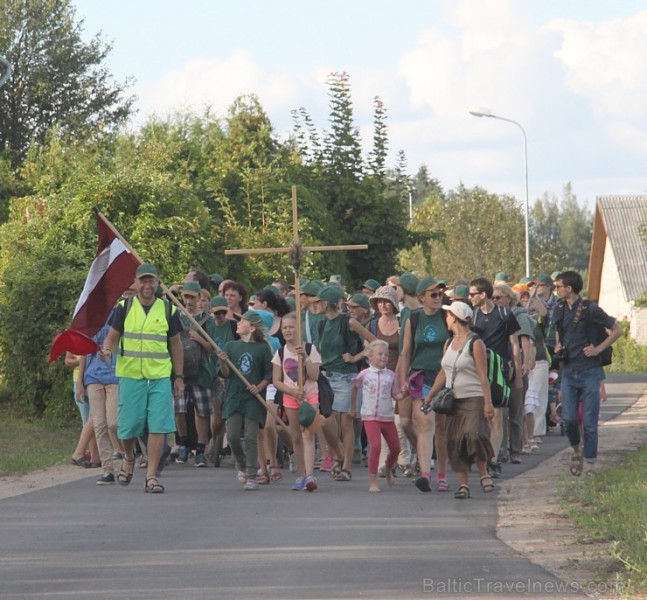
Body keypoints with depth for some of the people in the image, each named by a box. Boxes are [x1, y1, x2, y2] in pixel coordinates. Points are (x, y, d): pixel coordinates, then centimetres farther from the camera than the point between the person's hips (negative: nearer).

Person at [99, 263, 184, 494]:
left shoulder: (168, 310, 7)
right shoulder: (124, 308, 4)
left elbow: (175, 344, 13)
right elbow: (112, 337, 4)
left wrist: (179, 377, 10)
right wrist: (107, 350, -19)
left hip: (160, 377, 1)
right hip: (130, 376, -1)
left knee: (158, 427, -7)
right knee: (129, 425, 2)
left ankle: (151, 476, -3)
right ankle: (128, 458, 33)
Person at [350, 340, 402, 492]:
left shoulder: (391, 375, 2)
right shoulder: (364, 374, -2)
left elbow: (396, 395, 0)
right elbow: (355, 388, 15)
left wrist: (404, 394, -22)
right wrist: (353, 408, 20)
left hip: (388, 417, 3)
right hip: (370, 416, -3)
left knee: (395, 448, 9)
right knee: (375, 446, -18)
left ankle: (388, 470, 42)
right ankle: (373, 482, -11)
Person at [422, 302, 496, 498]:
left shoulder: (475, 344, -8)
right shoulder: (449, 343, 12)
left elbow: (483, 376, -11)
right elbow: (443, 373, 19)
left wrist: (488, 403, -15)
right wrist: (429, 396, 15)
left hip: (473, 399, -7)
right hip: (453, 400, 7)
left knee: (474, 435, -22)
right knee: (454, 442, 0)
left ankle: (484, 474, -3)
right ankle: (463, 484, 3)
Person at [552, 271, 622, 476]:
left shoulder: (590, 309, -11)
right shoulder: (559, 309, 5)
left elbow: (617, 330, -4)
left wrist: (598, 348, -10)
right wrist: (558, 345, 6)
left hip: (589, 370, -4)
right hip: (568, 370, 4)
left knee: (589, 421, -1)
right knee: (568, 417, -2)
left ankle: (590, 463, 7)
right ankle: (576, 450, 23)